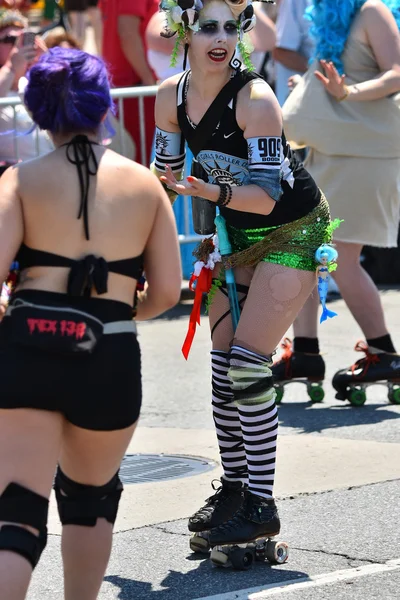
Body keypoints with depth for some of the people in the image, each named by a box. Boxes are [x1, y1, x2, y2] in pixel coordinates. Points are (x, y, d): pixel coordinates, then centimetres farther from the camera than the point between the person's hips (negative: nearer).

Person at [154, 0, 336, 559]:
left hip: (293, 232, -7)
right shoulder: (171, 96, -7)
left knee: (248, 362, -12)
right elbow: (165, 176, 8)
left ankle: (261, 507, -3)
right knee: (224, 364, 8)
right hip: (238, 233, 7)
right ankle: (233, 487, 24)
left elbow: (269, 194, -29)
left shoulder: (254, 99, -27)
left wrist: (215, 192, -44)